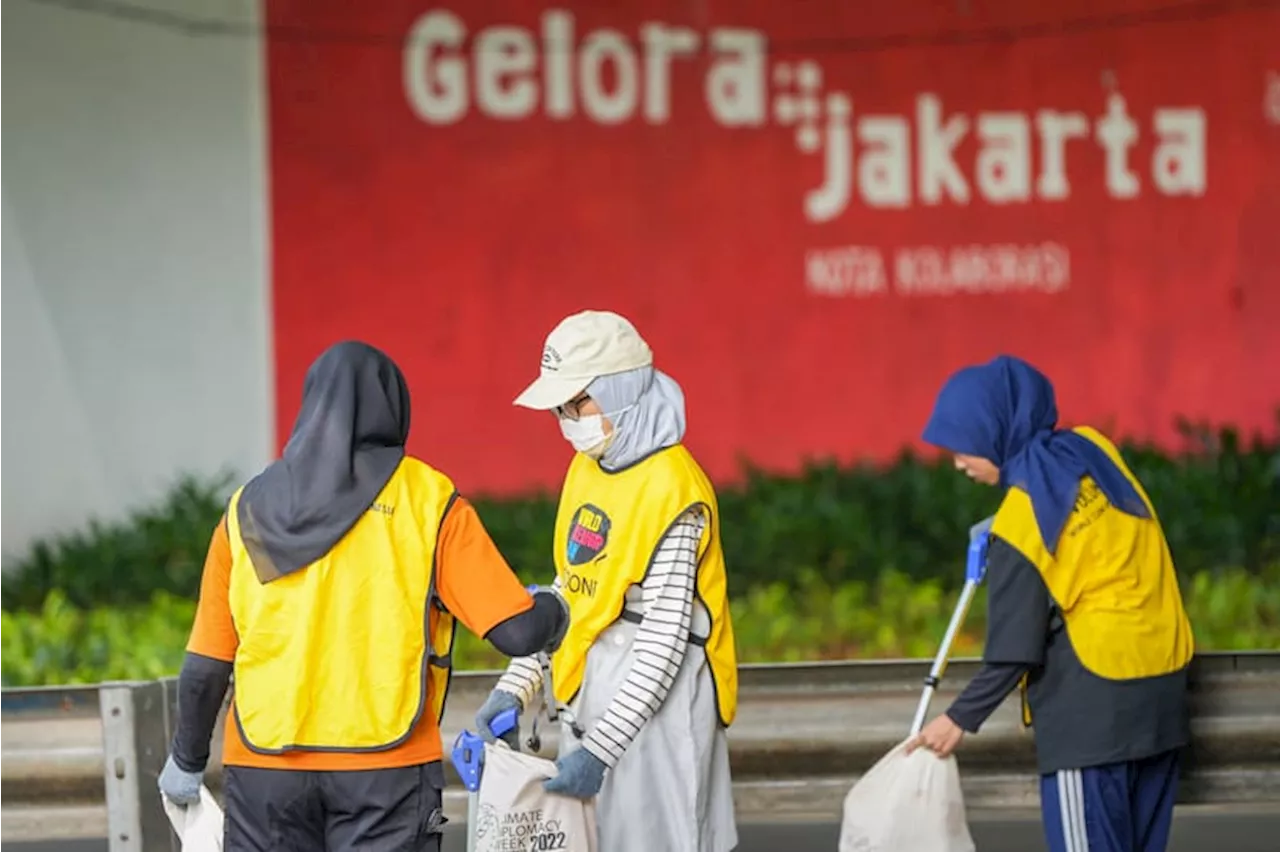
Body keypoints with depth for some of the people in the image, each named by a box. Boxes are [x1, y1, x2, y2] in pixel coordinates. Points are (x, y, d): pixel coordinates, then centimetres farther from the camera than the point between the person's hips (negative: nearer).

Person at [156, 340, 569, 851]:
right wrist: (552, 610, 17)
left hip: (264, 770, 2)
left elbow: (205, 669, 6)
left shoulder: (250, 509, 6)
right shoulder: (427, 501, -1)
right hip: (386, 769, -2)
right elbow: (516, 632, -6)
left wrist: (187, 761, 22)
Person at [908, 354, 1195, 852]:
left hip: (1091, 703, -8)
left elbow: (1015, 648, -12)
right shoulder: (1091, 449, 4)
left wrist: (962, 718, -1)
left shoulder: (1023, 517, -15)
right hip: (1161, 679, 8)